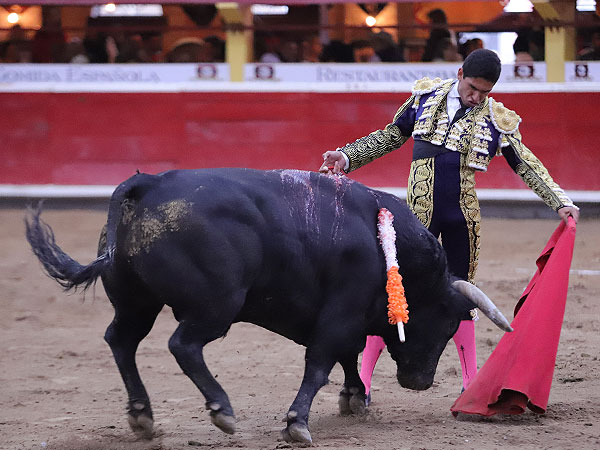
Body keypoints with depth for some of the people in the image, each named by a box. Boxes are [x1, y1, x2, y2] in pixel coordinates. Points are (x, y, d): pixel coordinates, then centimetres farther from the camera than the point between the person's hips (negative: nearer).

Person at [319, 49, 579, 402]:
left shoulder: (497, 120, 0)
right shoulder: (427, 96, 2)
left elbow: (527, 166, 6)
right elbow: (390, 137, 13)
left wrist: (561, 202, -2)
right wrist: (347, 157, 6)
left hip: (463, 220, 1)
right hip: (420, 214, -1)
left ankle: (471, 382, 17)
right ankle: (363, 379, 2)